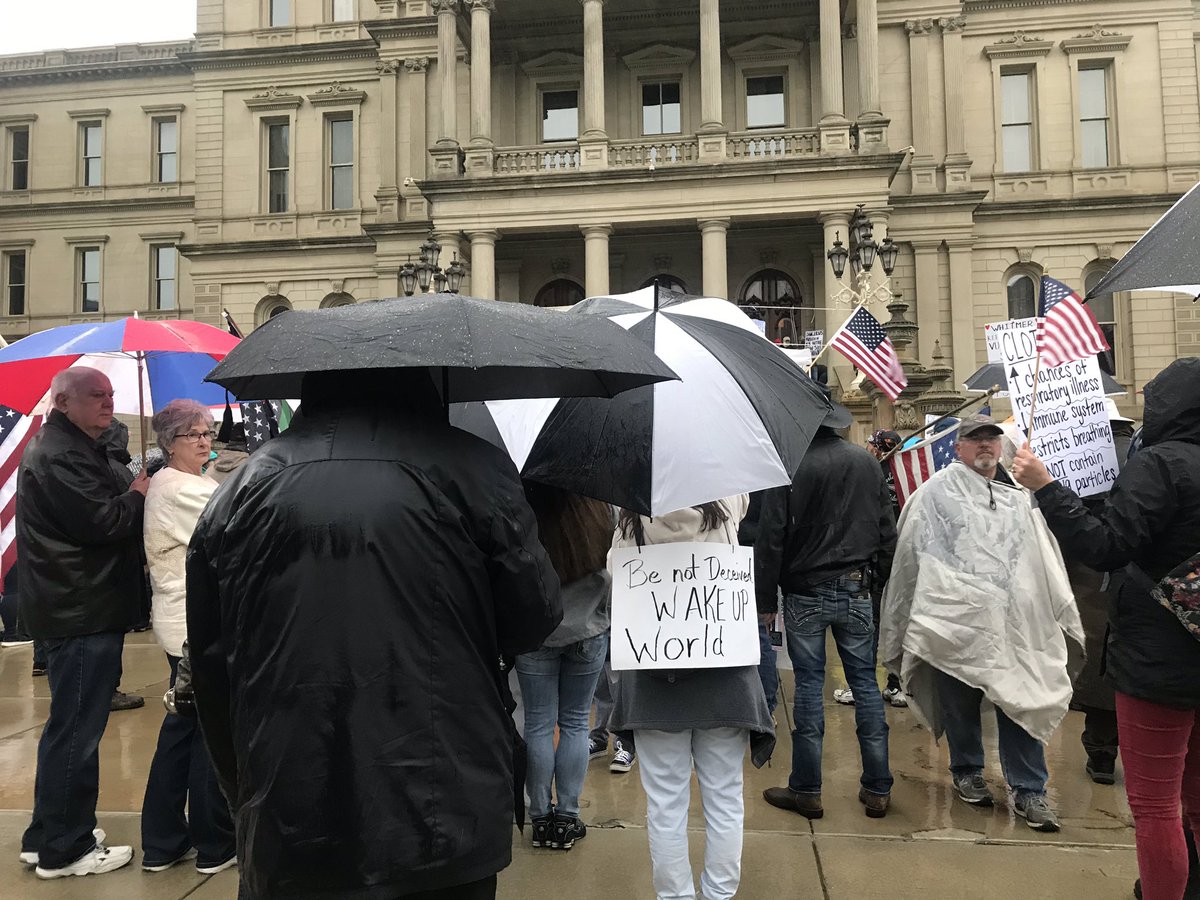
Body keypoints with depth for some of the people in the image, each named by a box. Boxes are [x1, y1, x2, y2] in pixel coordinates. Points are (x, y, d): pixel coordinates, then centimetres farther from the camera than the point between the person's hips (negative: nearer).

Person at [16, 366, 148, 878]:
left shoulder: (73, 449, 18)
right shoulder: (57, 456, -17)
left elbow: (105, 510, 20)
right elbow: (103, 522, -24)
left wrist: (128, 495, 3)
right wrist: (137, 495, -8)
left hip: (76, 610, 12)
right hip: (82, 614, -12)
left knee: (70, 726, 20)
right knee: (77, 730, -1)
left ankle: (46, 837, 34)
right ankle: (65, 850, 12)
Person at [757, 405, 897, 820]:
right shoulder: (866, 462, 2)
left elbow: (771, 539, -12)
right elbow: (887, 529, 7)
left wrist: (765, 599, -6)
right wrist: (882, 577, 16)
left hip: (805, 594, -3)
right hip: (856, 590, 4)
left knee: (809, 685, 4)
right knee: (865, 682, 10)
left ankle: (806, 790, 12)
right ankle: (877, 789, 18)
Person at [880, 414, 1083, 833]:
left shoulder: (1018, 501, 16)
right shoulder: (937, 492, 1)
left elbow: (1047, 562, 17)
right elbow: (909, 555, 0)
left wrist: (1068, 619, 14)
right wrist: (900, 627, -2)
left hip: (1012, 624, 3)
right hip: (955, 620, -3)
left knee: (1022, 702, 0)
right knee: (960, 703, 9)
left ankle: (1028, 790, 13)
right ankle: (967, 772, 29)